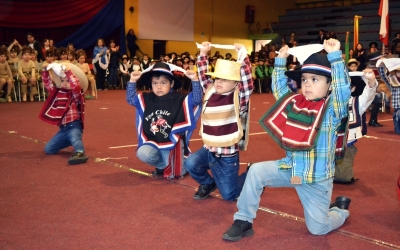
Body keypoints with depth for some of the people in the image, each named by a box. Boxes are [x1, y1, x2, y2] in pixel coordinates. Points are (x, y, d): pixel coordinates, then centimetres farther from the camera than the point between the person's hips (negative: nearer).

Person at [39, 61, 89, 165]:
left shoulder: (76, 94, -8)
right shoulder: (57, 92, 11)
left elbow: (76, 85, -29)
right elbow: (47, 83, 12)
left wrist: (68, 71, -30)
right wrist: (45, 70, -3)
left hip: (74, 126, -7)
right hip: (63, 128, 7)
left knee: (75, 138, -41)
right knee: (48, 149, 10)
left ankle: (80, 153, -67)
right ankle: (70, 141, 26)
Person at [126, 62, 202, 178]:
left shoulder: (180, 99, -8)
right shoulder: (146, 99, 2)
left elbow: (197, 99, -17)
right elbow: (130, 98, 7)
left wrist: (195, 80, -28)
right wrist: (132, 81, -6)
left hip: (172, 143, -2)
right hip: (153, 142, 3)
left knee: (176, 172, -7)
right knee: (143, 153, -26)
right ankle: (162, 165, 7)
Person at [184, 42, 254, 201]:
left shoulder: (239, 97, -11)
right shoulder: (210, 91, 4)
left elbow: (247, 81, -25)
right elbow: (203, 76, 9)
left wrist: (243, 55, -28)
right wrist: (203, 54, 1)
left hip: (228, 155, -4)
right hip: (208, 150, 5)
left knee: (229, 195, 0)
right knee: (191, 164, -25)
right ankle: (208, 184, 10)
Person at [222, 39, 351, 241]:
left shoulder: (332, 108, -12)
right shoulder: (295, 102, 3)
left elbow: (343, 89, -30)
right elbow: (279, 88, 16)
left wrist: (335, 56, -35)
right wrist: (280, 61, 10)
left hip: (316, 178, -5)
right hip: (290, 168, 5)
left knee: (318, 228, 1)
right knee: (256, 171, -14)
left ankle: (341, 209, 36)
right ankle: (243, 221, -1)